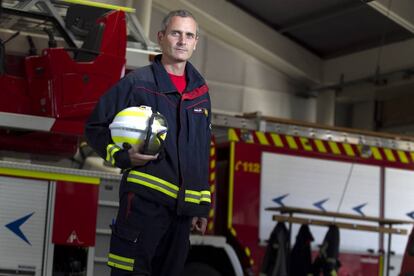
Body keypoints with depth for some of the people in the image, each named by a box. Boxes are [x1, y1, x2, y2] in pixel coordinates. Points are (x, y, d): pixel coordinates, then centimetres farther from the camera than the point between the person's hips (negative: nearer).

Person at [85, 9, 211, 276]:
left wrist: (202, 204, 16)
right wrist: (122, 156, -15)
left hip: (183, 207, 6)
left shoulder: (200, 91, 15)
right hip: (144, 200, -6)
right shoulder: (137, 82, -2)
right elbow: (96, 127, 2)